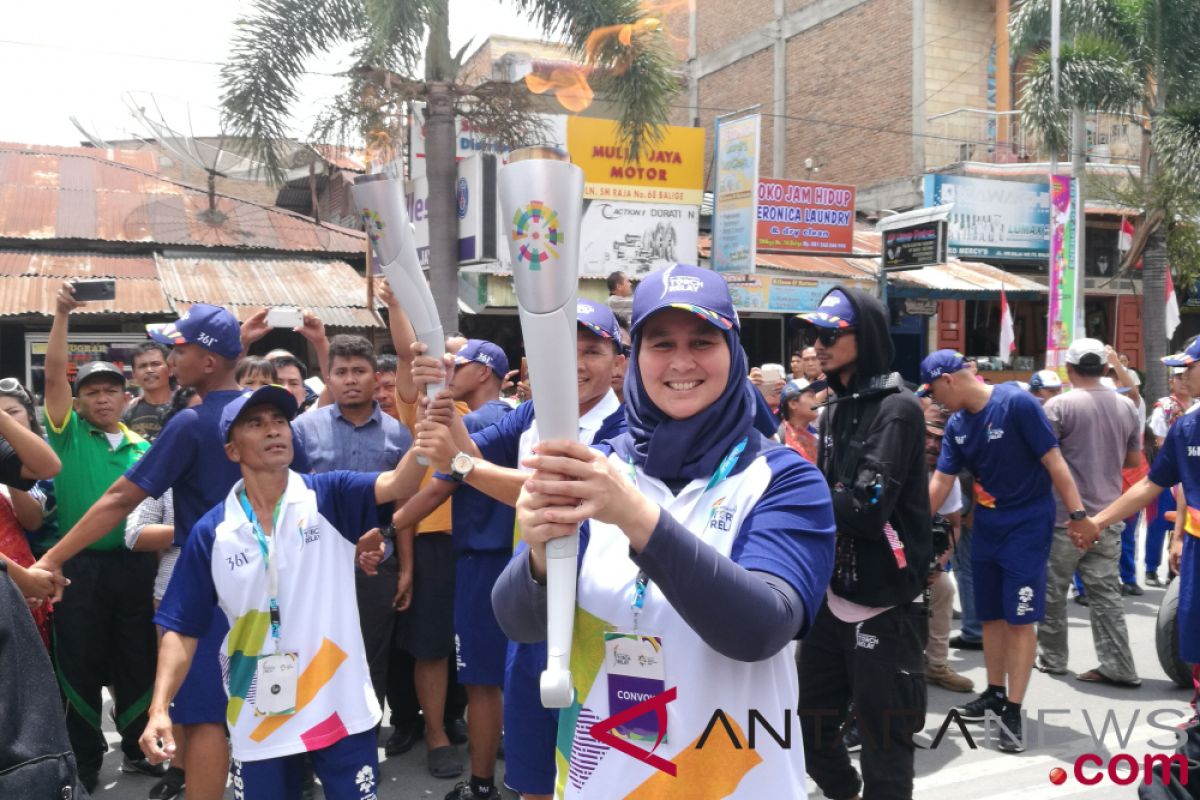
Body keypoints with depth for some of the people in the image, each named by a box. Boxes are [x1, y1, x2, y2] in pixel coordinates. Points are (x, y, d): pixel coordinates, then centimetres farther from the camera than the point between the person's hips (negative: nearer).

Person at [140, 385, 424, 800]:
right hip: (258, 720, 1)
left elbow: (397, 484, -24)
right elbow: (182, 629, 0)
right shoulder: (211, 532, -3)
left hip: (342, 707, -1)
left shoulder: (329, 497, -6)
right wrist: (159, 708, -10)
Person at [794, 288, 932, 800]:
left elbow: (865, 510, -24)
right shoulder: (836, 409, 10)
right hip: (834, 599, 8)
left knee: (883, 746, 5)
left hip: (883, 609, -8)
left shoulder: (897, 410, -14)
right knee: (809, 728, 16)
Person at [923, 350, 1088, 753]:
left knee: (1019, 619, -4)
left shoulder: (1017, 403, -18)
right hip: (986, 525, 6)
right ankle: (995, 693, 28)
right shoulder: (956, 425, 1)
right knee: (991, 616, 13)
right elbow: (940, 483, 3)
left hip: (1028, 524, -6)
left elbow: (1054, 462, -16)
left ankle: (1013, 711, 3)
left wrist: (1078, 515, -17)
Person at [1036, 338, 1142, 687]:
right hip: (1107, 515, 5)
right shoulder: (1126, 406, 4)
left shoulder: (1059, 405, -13)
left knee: (1053, 590, 10)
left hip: (1065, 516, -4)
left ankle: (1051, 657, 20)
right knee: (1106, 592, 8)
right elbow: (1134, 459, 13)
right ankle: (1117, 666, 9)